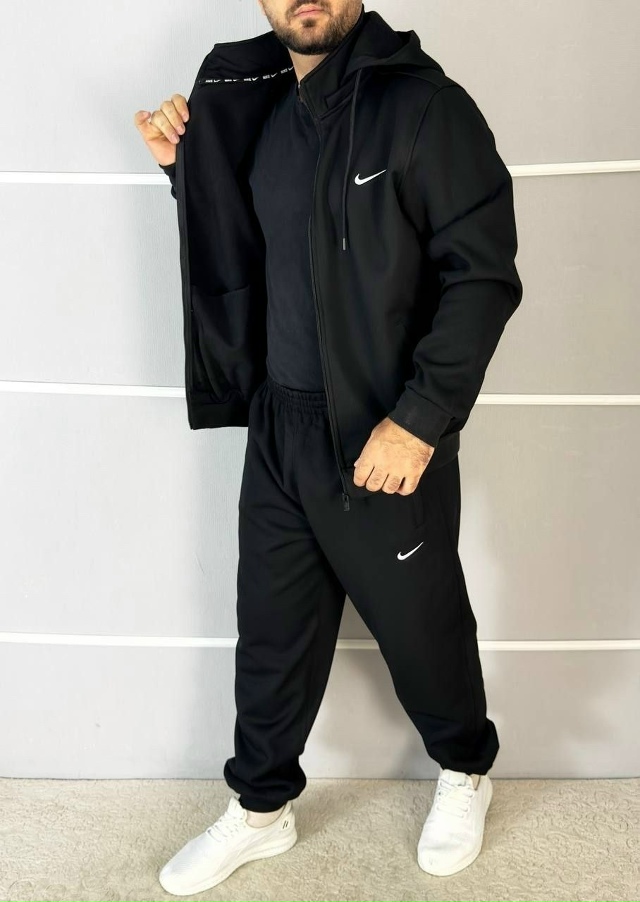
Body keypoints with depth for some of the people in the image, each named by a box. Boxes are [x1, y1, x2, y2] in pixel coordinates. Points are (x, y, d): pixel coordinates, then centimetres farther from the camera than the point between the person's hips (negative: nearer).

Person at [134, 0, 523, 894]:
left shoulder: (422, 104, -13)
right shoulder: (258, 106, 8)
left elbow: (483, 273, -17)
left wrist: (422, 419, -21)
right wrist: (187, 168, 3)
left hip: (386, 440, -6)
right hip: (277, 425, 6)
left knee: (419, 623, 13)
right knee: (273, 629, 16)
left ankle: (465, 770, 42)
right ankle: (261, 808, 37)